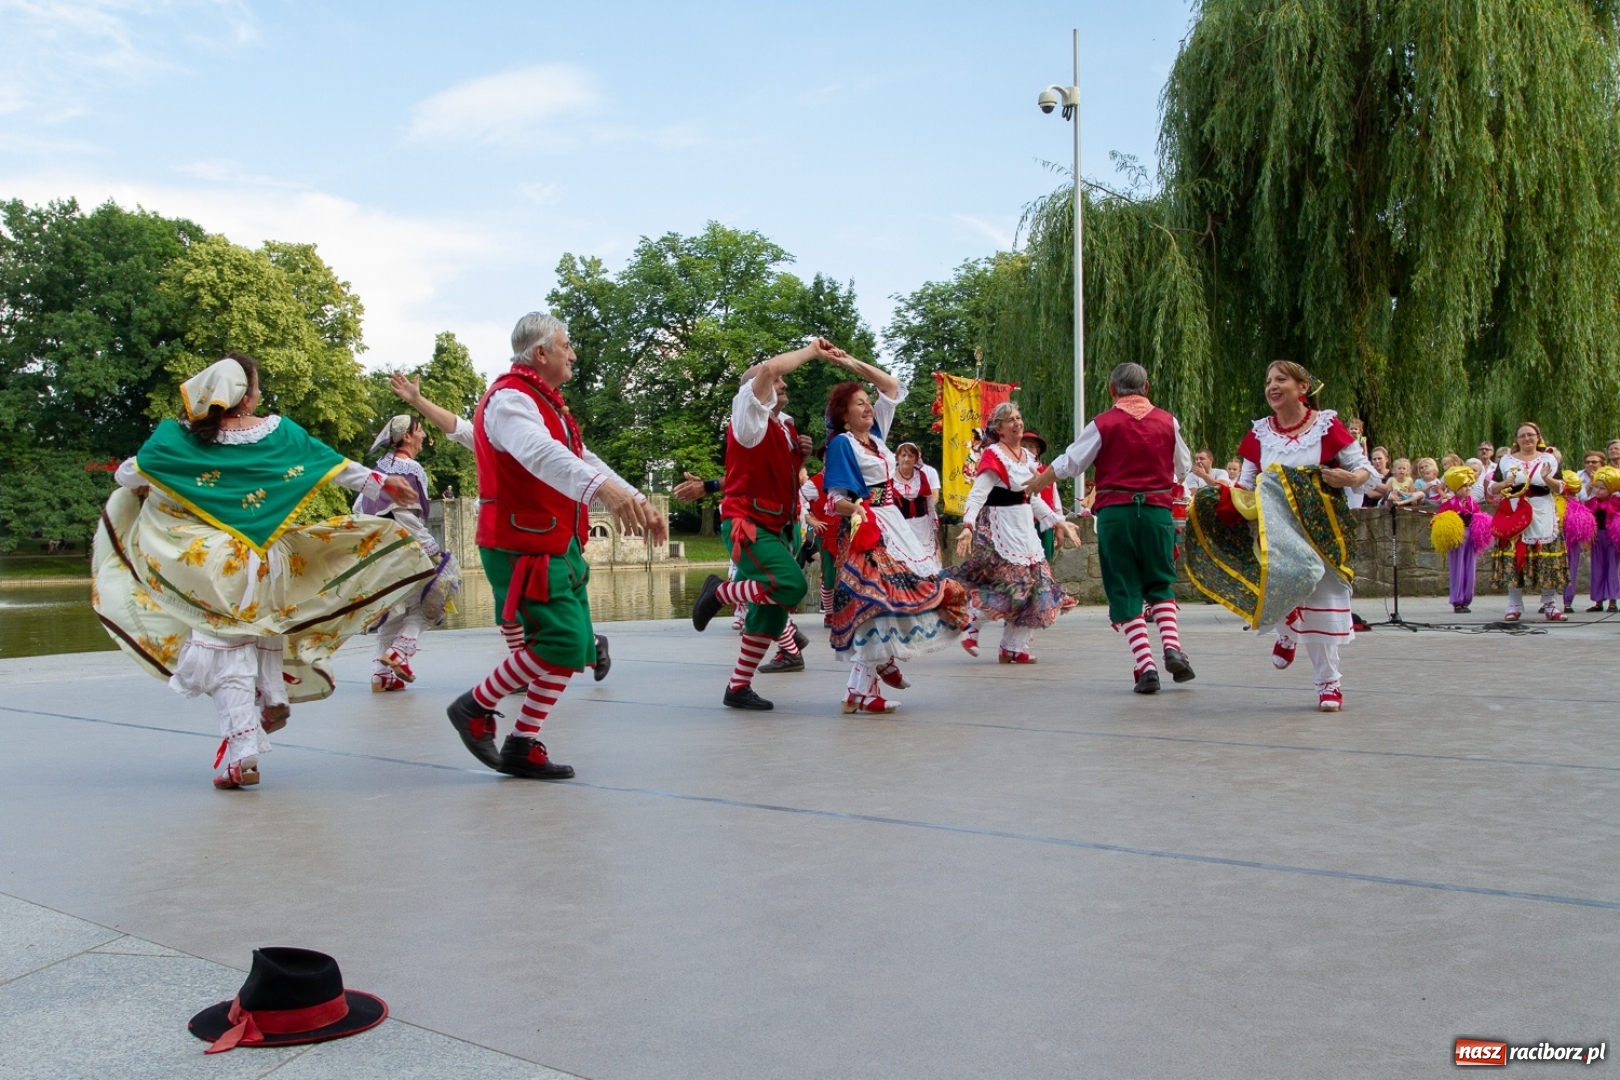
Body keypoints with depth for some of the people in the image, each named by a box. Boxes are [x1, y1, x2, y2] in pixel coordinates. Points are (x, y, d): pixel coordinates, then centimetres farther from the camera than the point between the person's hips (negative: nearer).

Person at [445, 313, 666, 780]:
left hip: (560, 548, 10)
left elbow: (584, 459, 20)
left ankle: (522, 747, 16)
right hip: (524, 549, -10)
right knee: (562, 641, -15)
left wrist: (637, 499, 9)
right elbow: (541, 453, -35)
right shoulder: (509, 398, -15)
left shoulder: (547, 403, 20)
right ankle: (475, 707, 5)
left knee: (574, 649, 7)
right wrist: (602, 488, -51)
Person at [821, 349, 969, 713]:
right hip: (866, 529, -9)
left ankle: (885, 662, 21)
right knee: (878, 601, -15)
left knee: (912, 591, 8)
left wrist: (854, 364, 13)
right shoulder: (841, 444, -9)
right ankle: (860, 692, -12)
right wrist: (856, 510, -30)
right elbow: (836, 499, -13)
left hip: (892, 525, 9)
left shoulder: (874, 434, 12)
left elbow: (892, 388, 19)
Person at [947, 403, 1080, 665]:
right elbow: (977, 494, -20)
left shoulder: (1028, 457, 13)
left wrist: (1059, 523, 19)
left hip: (1025, 526, 8)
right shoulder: (993, 455, -11)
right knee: (1011, 583, -14)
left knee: (1036, 582, 5)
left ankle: (1014, 648, 11)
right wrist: (967, 526, -33)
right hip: (999, 528, -8)